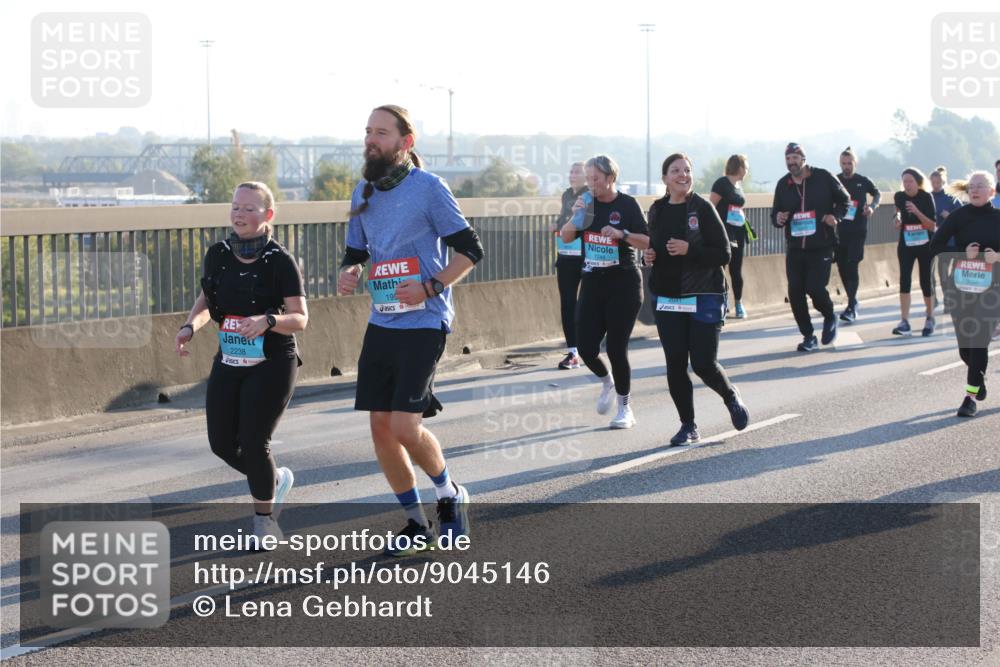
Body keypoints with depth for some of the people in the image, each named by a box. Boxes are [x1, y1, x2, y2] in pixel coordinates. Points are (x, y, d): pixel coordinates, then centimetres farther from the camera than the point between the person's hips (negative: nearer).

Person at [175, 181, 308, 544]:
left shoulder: (280, 261, -13)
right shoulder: (217, 255, 1)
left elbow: (300, 319, -13)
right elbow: (206, 300, 15)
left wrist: (267, 320, -31)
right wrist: (189, 326, -5)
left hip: (272, 364, -5)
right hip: (229, 362, 5)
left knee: (253, 442, -11)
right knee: (222, 444, 3)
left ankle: (265, 521, 11)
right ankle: (276, 480, 33)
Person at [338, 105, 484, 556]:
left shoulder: (428, 187, -8)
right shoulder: (363, 194, 11)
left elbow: (470, 250, -7)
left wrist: (430, 287, -18)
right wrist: (346, 274, -2)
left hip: (423, 323, -7)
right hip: (381, 324, 7)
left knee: (405, 427, -13)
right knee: (380, 426, 4)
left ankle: (450, 495, 15)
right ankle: (417, 524, 19)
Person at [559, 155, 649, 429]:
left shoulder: (627, 205, -6)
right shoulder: (588, 204, 6)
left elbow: (647, 242, -7)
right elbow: (566, 237, 5)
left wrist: (622, 233, -22)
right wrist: (576, 216, -12)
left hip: (623, 283, -4)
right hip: (592, 282, 4)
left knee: (616, 348, -4)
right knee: (586, 346, -2)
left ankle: (625, 409, 11)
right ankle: (607, 382, 30)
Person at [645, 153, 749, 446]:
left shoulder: (703, 209, -8)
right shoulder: (657, 211, 7)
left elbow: (724, 254, -10)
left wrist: (689, 250, -22)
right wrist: (649, 255, -1)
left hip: (704, 298, -4)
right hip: (668, 300, 4)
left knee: (704, 364, -6)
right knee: (675, 366, 1)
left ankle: (731, 397, 26)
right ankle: (688, 426, 14)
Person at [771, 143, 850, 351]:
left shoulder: (823, 177, -3)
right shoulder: (783, 185, 7)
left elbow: (844, 199, 7)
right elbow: (775, 213, 16)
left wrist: (835, 215, -11)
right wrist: (778, 219, -8)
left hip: (821, 247, -4)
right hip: (794, 248, 4)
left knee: (815, 287, -14)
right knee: (795, 292, -2)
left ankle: (830, 317, 18)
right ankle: (808, 336, 11)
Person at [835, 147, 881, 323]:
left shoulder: (862, 181, 0)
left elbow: (877, 194, 17)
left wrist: (872, 207, -2)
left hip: (857, 230, -3)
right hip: (839, 230, 3)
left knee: (852, 267, -12)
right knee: (842, 267, 7)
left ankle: (851, 308, -16)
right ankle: (853, 301, 25)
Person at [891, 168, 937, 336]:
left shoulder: (926, 197, -11)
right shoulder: (899, 197, -3)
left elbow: (932, 225, -15)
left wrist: (917, 212, -25)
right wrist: (898, 219, 4)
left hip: (925, 245, -2)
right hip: (906, 245, 2)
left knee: (925, 280, 4)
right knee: (904, 280, -9)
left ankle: (930, 319, 22)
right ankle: (904, 323, -14)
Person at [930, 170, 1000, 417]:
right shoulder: (959, 216, -1)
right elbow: (936, 246, -1)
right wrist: (962, 253, -15)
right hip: (960, 286, 1)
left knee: (979, 340, -9)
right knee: (965, 343, 7)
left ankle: (971, 396, -6)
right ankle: (979, 378, 37)